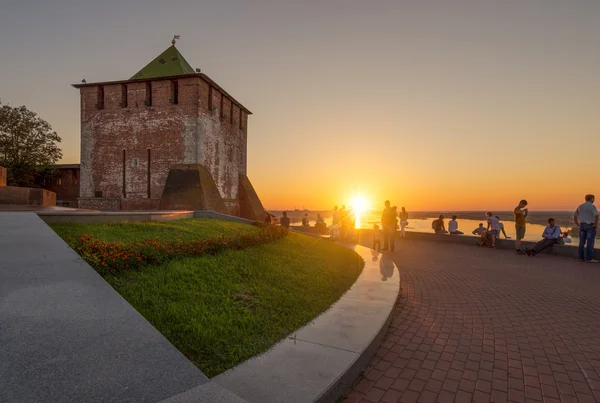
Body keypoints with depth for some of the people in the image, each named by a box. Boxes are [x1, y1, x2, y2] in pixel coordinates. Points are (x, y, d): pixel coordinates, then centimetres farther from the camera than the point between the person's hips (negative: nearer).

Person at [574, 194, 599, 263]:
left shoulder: (580, 206, 10)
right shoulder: (592, 206, -10)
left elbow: (574, 216, 13)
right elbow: (596, 216, -24)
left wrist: (578, 225, 15)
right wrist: (596, 225, -13)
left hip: (582, 226, 6)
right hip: (590, 226, -6)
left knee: (582, 242, 7)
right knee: (590, 242, -5)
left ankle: (581, 257, 9)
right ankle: (589, 258, -6)